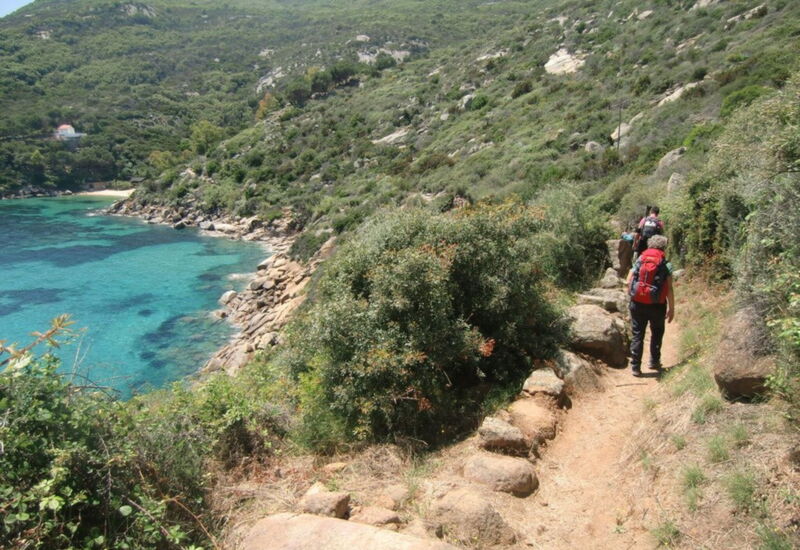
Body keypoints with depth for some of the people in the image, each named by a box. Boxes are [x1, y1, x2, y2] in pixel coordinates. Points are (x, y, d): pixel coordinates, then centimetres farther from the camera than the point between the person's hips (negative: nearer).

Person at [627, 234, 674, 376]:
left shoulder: (639, 260, 4)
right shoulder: (666, 265, -3)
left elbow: (629, 282, 0)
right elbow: (669, 289, -6)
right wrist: (671, 309, 1)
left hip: (637, 304, 1)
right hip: (656, 305, -1)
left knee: (637, 335, 8)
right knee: (657, 333, 21)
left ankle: (635, 366, 7)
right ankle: (654, 362, 25)